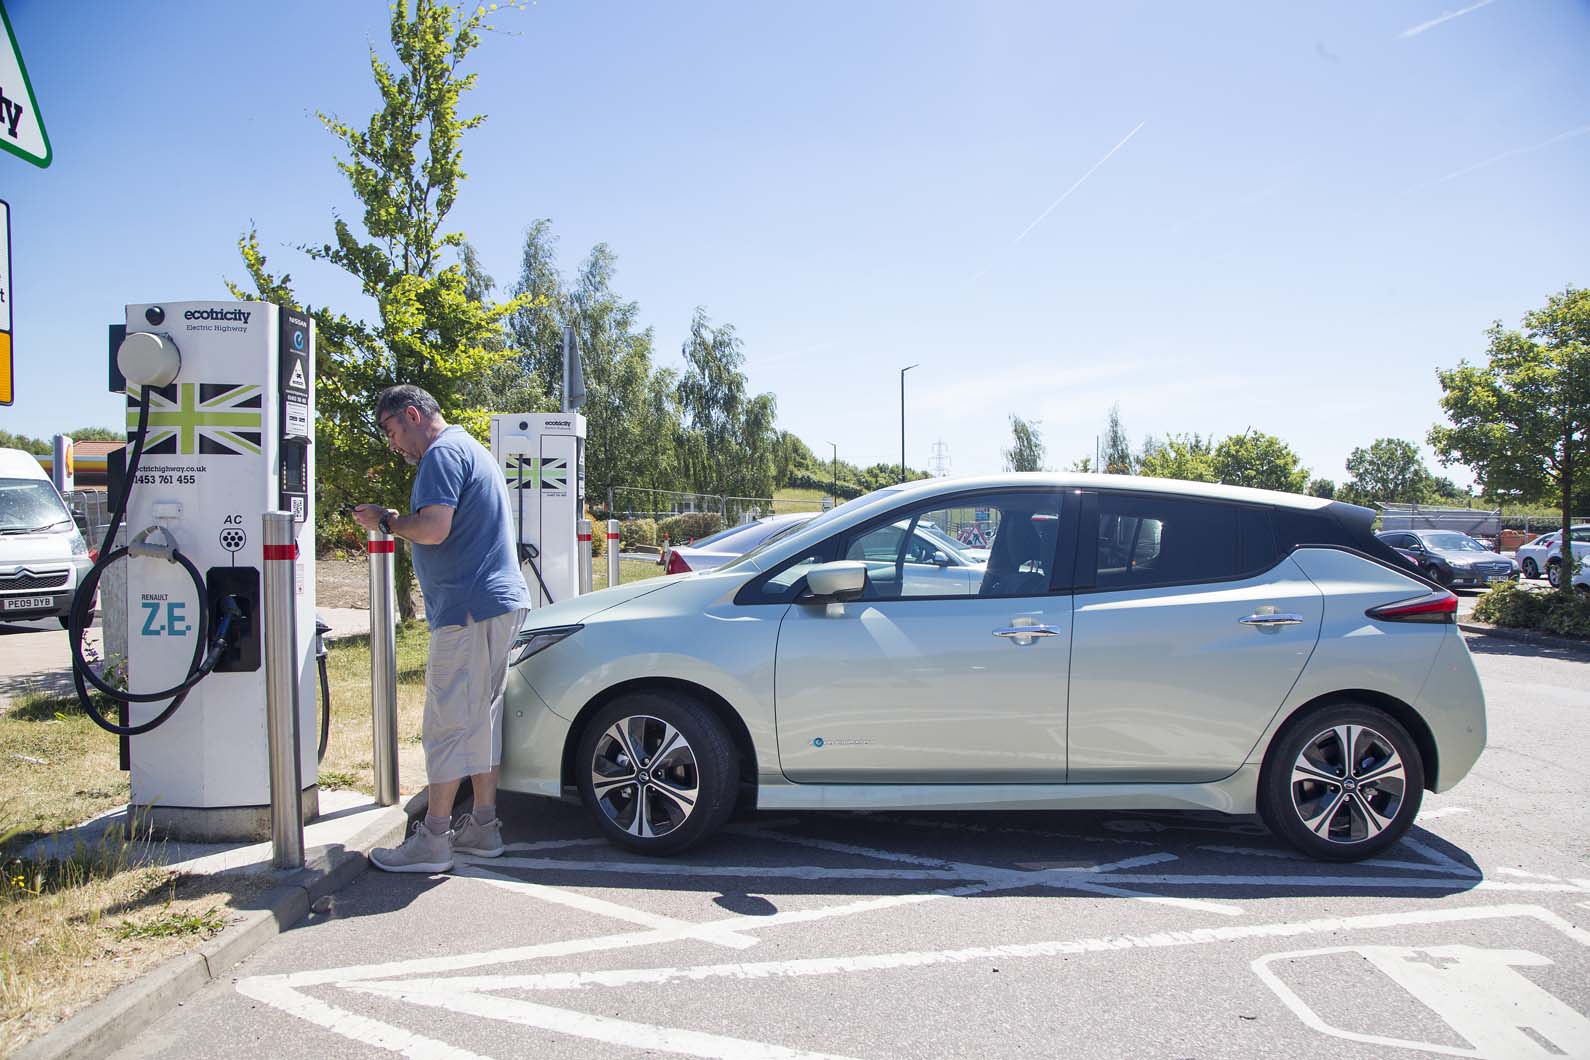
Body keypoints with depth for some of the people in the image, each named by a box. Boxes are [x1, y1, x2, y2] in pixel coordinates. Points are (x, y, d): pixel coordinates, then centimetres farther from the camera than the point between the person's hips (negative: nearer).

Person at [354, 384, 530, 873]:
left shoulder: (443, 453, -10)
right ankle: (483, 824, 21)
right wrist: (395, 522, 14)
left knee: (448, 722, -5)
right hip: (500, 602, 10)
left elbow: (434, 528, -22)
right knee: (481, 716, 14)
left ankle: (432, 841, 1)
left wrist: (386, 521, -4)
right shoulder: (469, 449, 22)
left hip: (469, 610, -10)